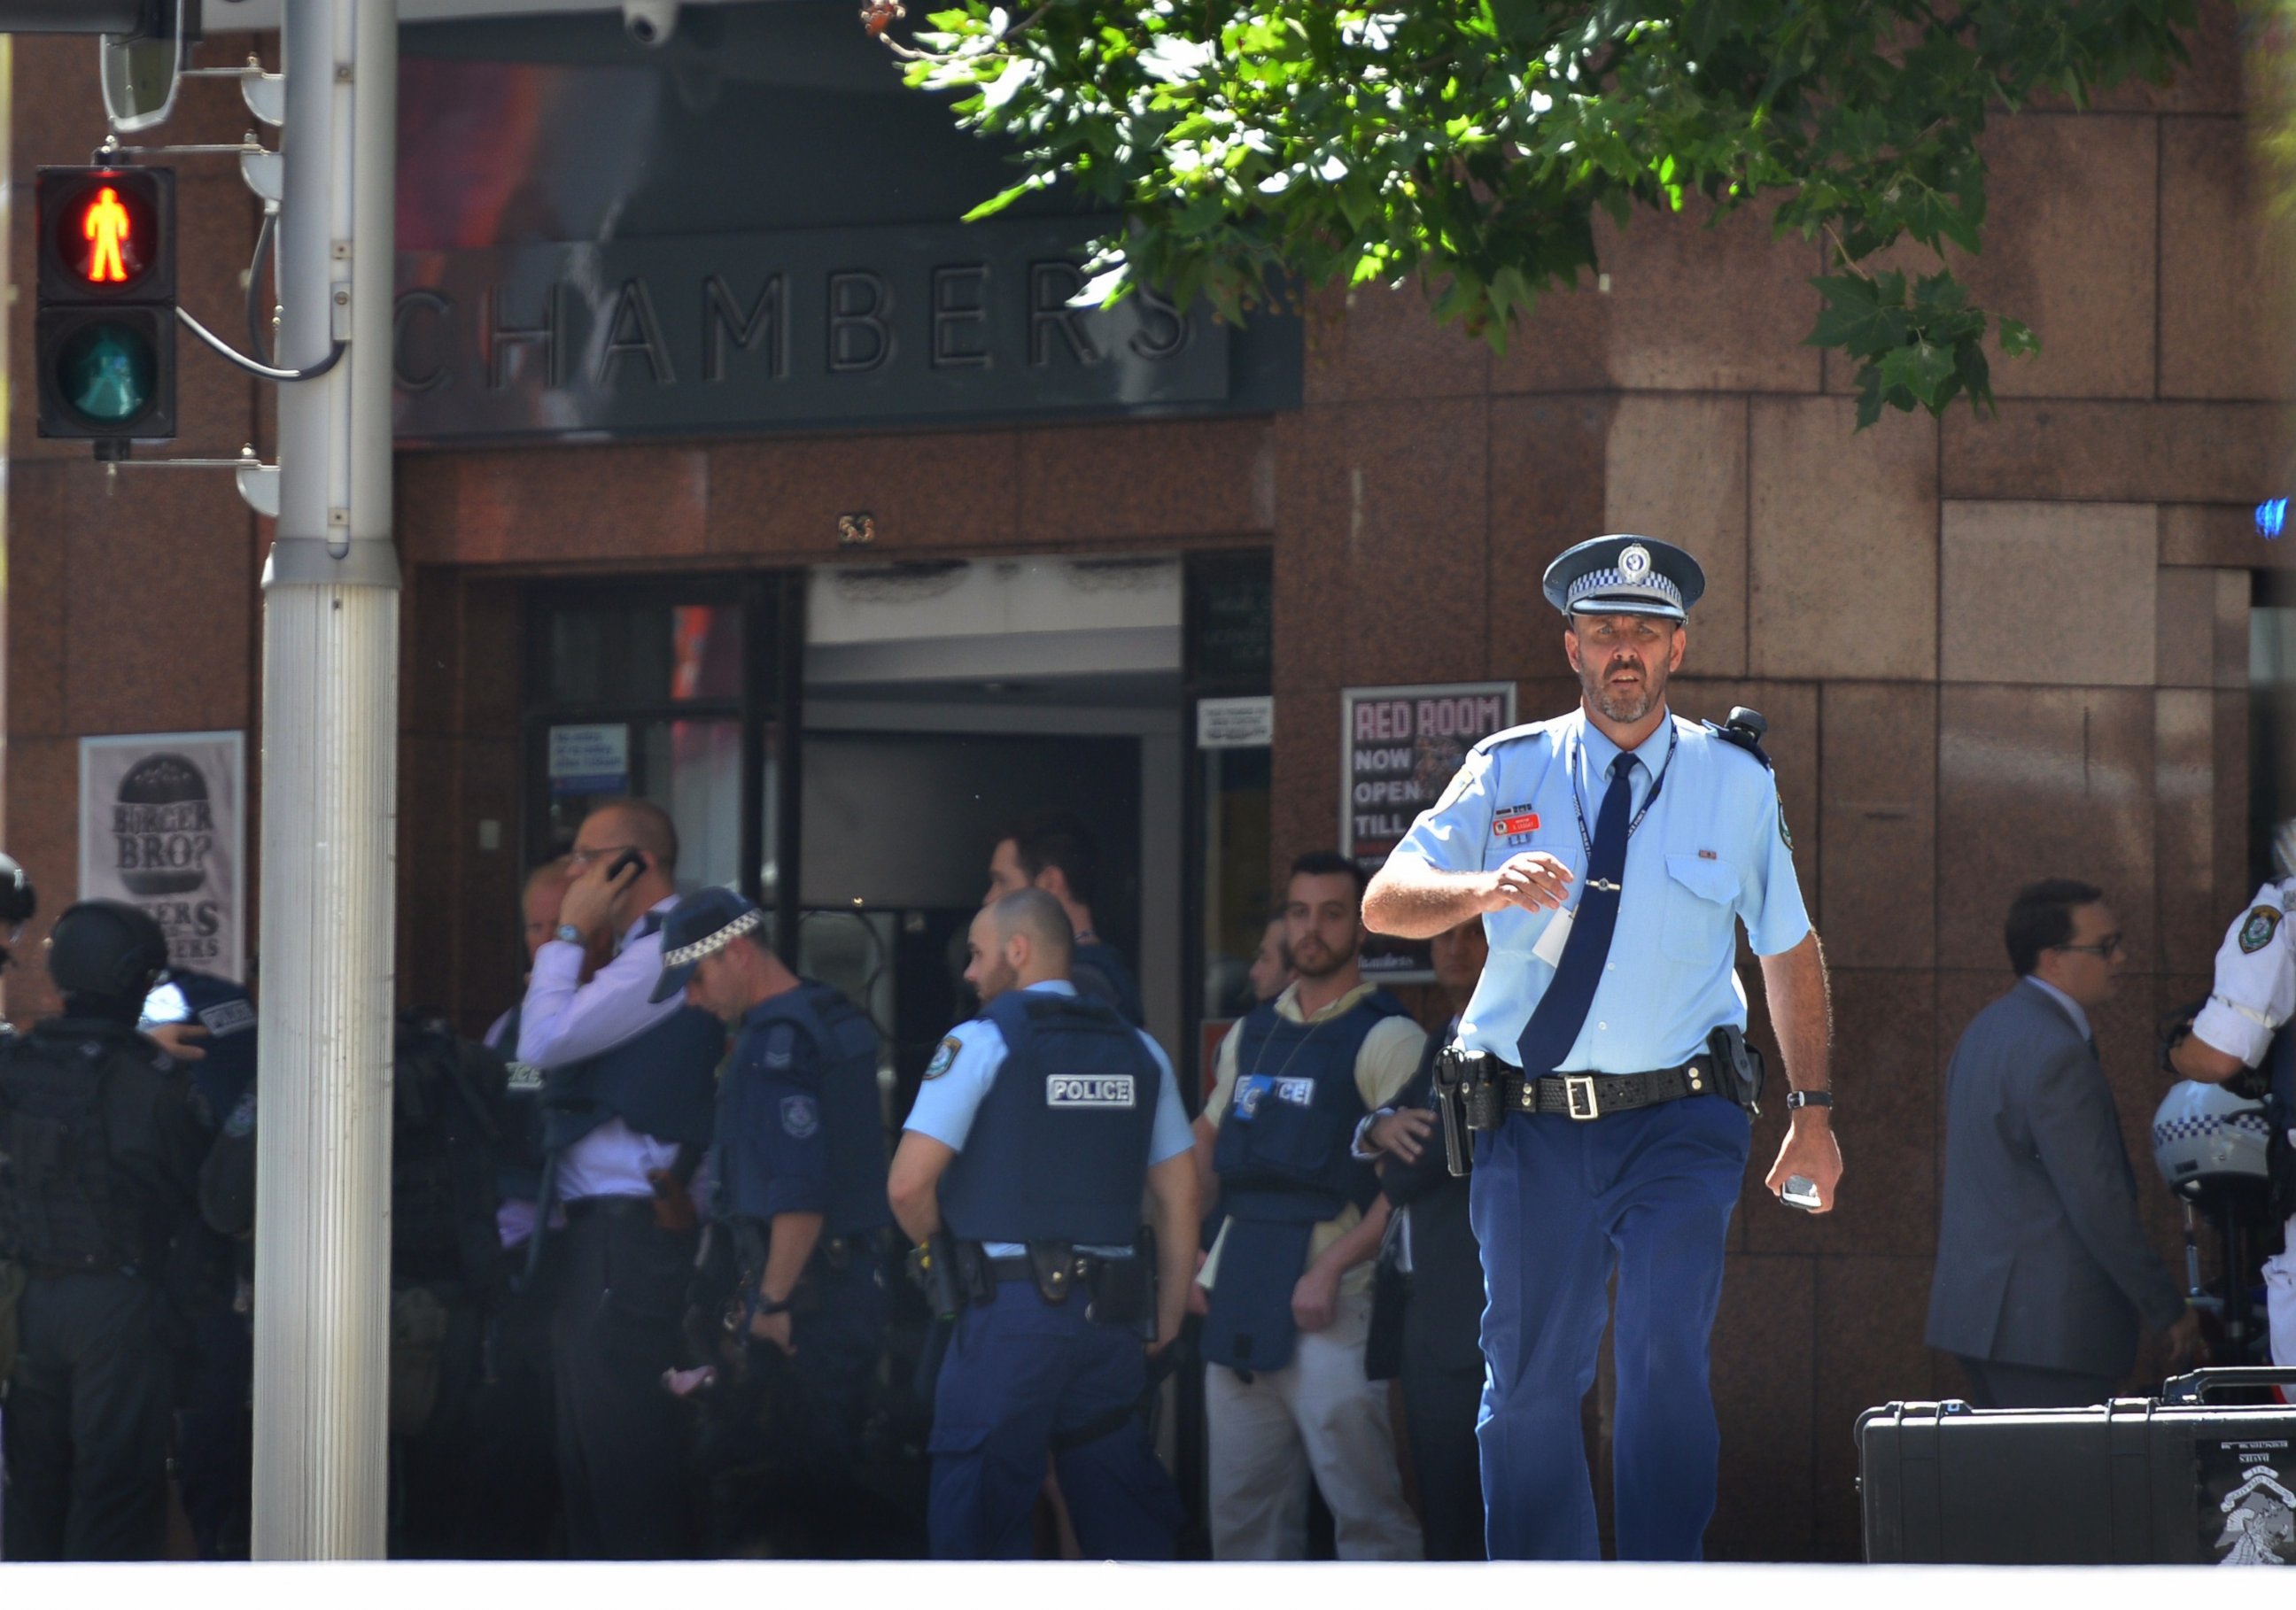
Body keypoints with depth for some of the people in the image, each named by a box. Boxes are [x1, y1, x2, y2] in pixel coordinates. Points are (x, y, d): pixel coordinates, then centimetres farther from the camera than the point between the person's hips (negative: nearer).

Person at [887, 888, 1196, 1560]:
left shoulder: (982, 1043, -4)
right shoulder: (1139, 1052, 12)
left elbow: (909, 1184, -10)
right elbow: (1178, 1197, 11)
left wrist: (942, 1251, 9)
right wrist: (1169, 1317, 17)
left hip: (1011, 1309, -5)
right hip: (1112, 1316, 5)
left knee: (982, 1521, -1)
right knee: (1129, 1517, 10)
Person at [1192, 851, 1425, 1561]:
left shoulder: (1386, 1038, -5)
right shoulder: (1251, 1035, 16)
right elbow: (1209, 1137, 28)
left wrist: (1330, 1269, -20)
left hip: (1330, 1303, -7)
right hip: (1239, 1302, 7)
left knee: (1365, 1502, -12)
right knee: (1241, 1503, 9)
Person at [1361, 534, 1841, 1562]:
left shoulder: (1735, 780, 5)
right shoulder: (1509, 773, 4)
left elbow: (1790, 949, 14)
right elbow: (1385, 903, -5)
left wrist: (1811, 1111, 10)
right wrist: (1487, 888, -25)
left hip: (1678, 1126, -1)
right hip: (1532, 1127, 1)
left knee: (1665, 1361, -19)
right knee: (1529, 1384, 6)